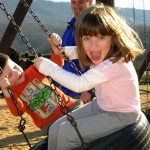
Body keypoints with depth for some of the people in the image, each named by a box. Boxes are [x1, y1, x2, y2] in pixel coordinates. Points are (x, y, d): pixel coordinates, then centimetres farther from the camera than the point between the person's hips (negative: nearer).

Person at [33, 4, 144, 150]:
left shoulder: (115, 63, -32)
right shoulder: (103, 54, -7)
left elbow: (79, 84, -33)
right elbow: (83, 52, 20)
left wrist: (47, 67, -26)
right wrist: (67, 51, 4)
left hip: (121, 116, -8)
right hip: (101, 106, 8)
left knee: (66, 133, -16)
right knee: (56, 128, 0)